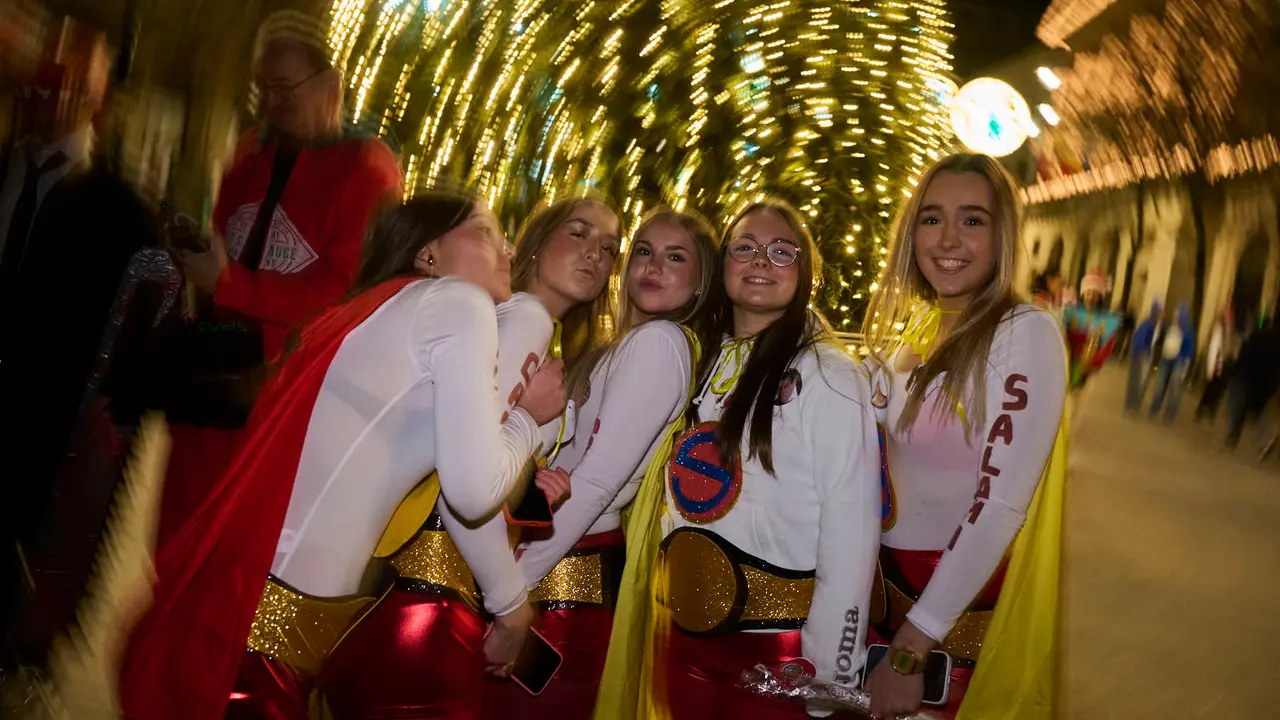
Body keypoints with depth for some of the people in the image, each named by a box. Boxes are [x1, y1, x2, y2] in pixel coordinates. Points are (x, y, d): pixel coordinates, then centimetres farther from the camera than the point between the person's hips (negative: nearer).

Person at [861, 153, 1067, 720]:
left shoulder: (1026, 333, -15)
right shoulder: (909, 332, 6)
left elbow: (1001, 502, -21)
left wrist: (910, 649, -22)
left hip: (965, 598, -6)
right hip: (885, 583, 6)